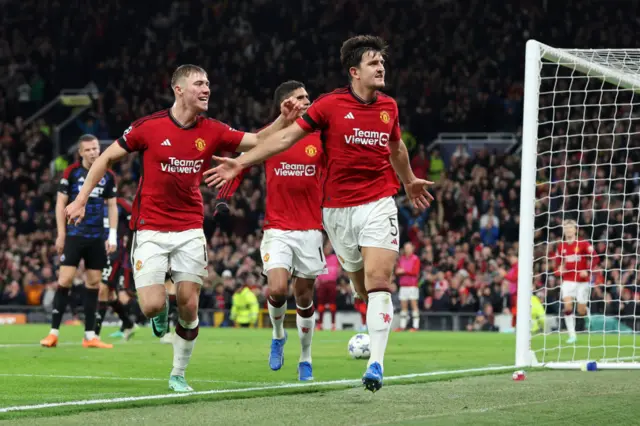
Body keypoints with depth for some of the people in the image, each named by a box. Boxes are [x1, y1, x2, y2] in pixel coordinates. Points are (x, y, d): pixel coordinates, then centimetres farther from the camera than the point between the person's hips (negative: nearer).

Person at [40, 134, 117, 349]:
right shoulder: (71, 172, -1)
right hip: (74, 235, -3)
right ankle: (54, 333, -5)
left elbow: (112, 206, 12)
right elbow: (61, 203, 0)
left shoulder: (108, 176, 7)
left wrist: (112, 236, 4)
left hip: (97, 237, 3)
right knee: (65, 280, -9)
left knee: (93, 283, 4)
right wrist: (61, 234, -5)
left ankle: (90, 335, 8)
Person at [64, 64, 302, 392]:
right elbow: (106, 158, 1)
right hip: (150, 231, -3)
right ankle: (160, 308, 26)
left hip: (190, 232, 3)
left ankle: (178, 374, 15)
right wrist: (81, 199, -1)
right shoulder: (149, 126, -8)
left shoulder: (212, 131, 1)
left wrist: (284, 120, -16)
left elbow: (258, 141, 2)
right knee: (153, 306, -13)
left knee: (189, 307, -3)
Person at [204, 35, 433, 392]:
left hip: (378, 204, 1)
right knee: (364, 288, 7)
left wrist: (409, 181, 41)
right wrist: (241, 162, -8)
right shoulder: (330, 105, -5)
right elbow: (287, 137, -3)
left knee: (378, 283, -15)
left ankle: (376, 364, -19)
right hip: (338, 209, -1)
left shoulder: (388, 106, 6)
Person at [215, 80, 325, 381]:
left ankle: (305, 359, 22)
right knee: (277, 289, -18)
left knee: (304, 296, 6)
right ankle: (278, 336, 12)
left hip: (310, 229, 2)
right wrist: (223, 197, -1)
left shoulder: (319, 137, 3)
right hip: (277, 229, -2)